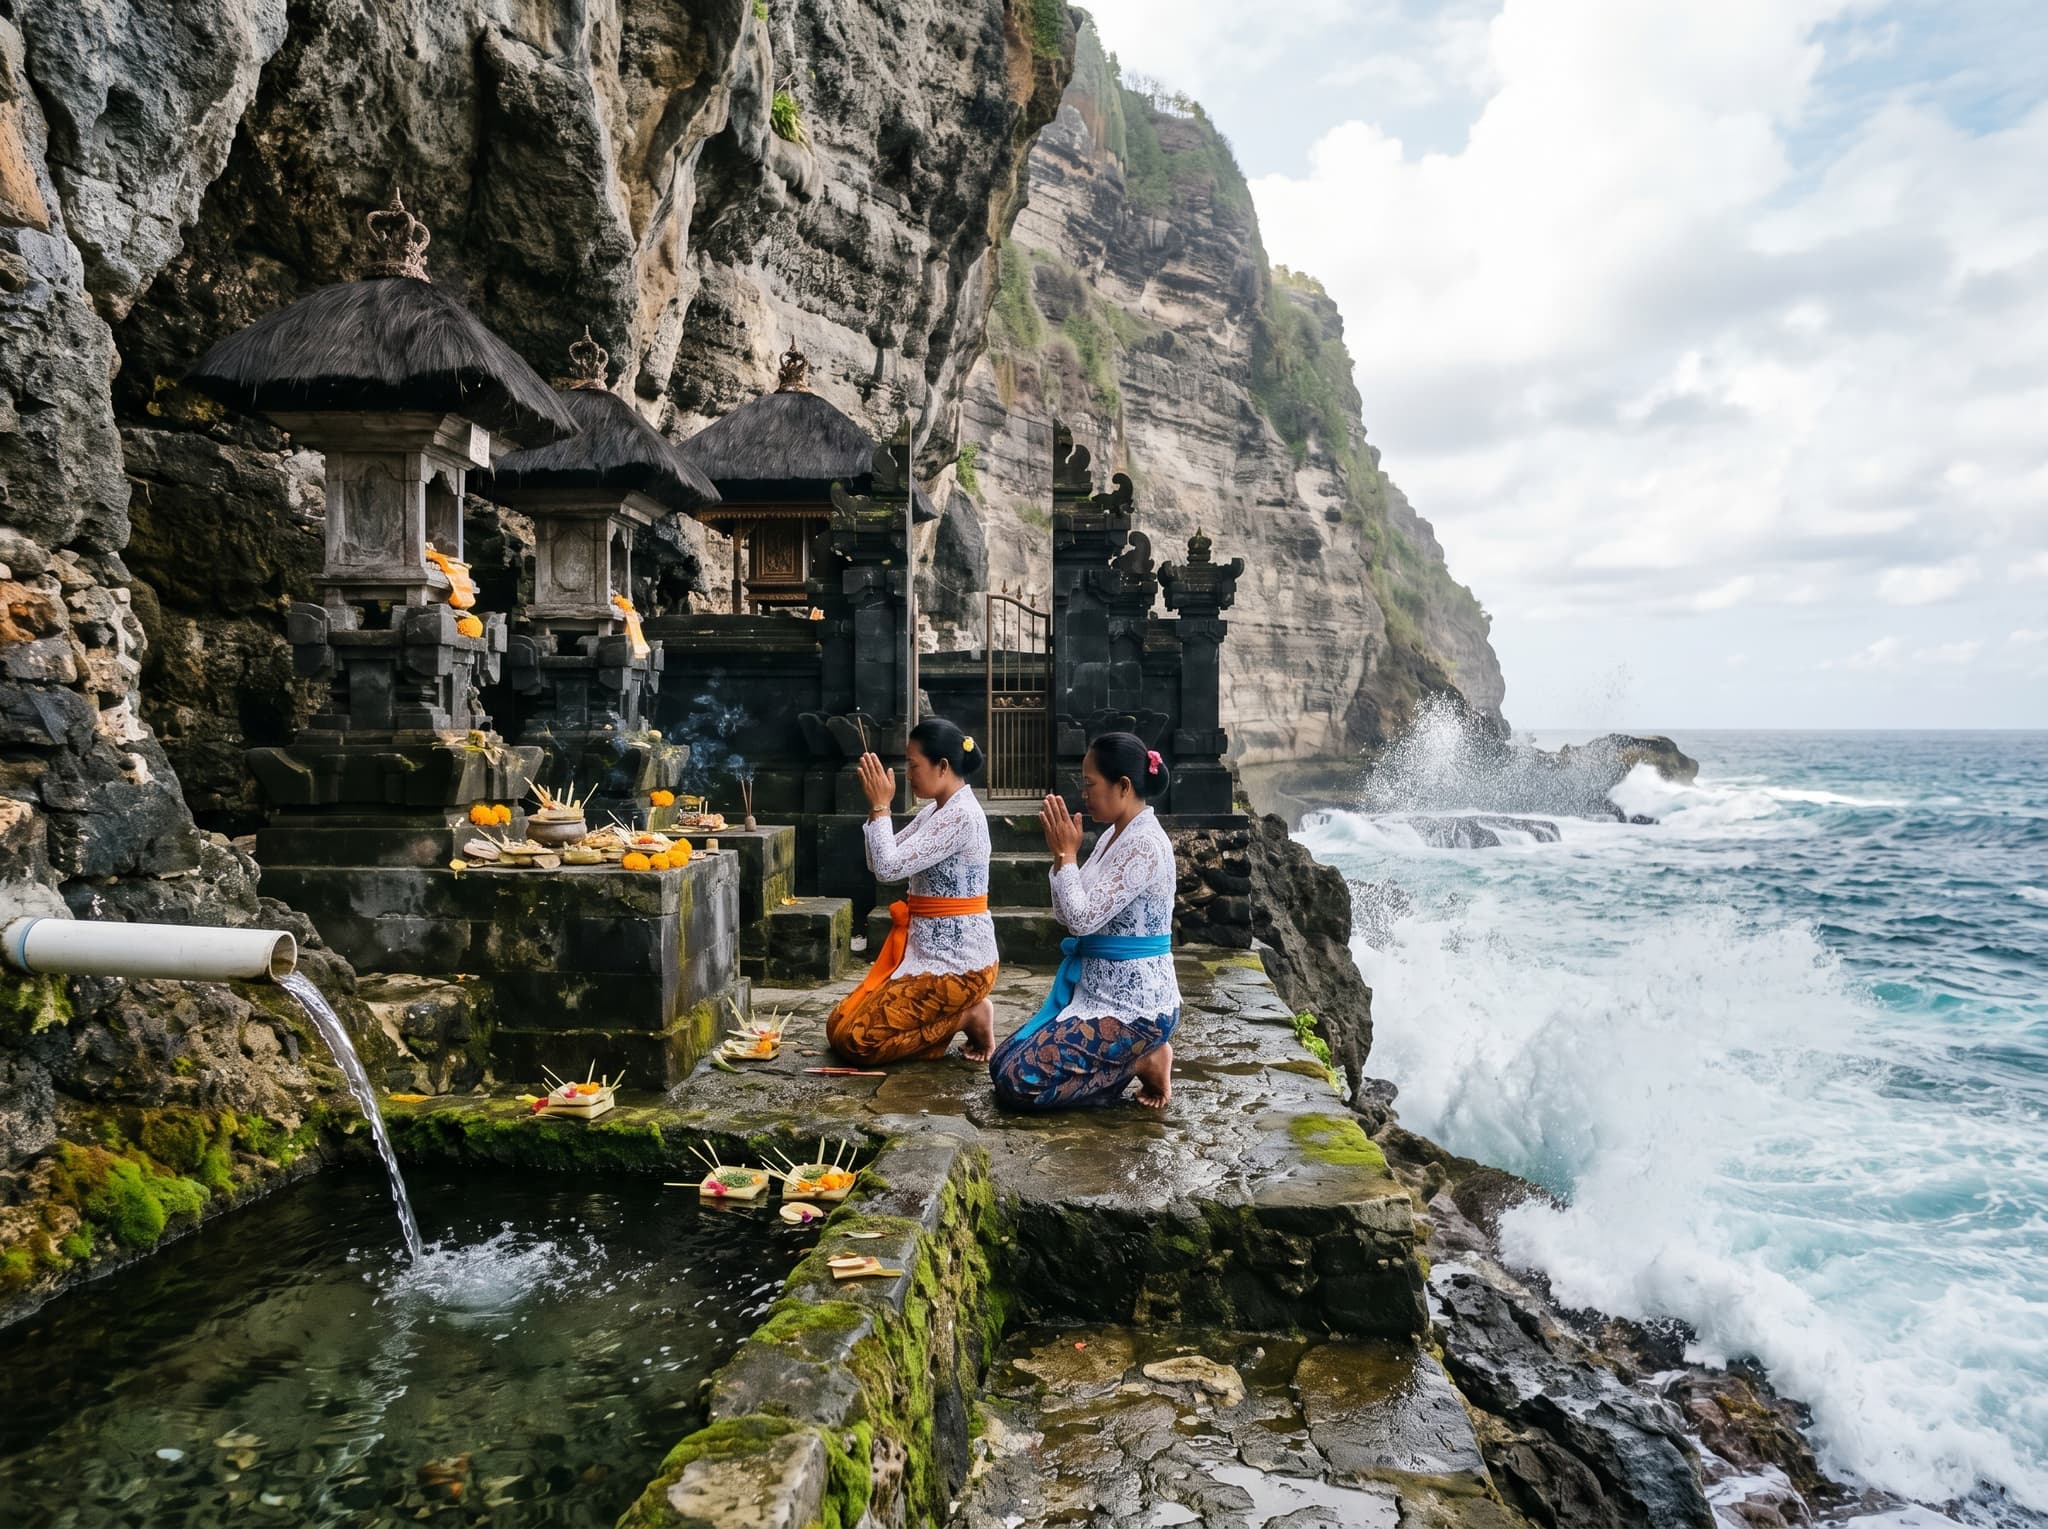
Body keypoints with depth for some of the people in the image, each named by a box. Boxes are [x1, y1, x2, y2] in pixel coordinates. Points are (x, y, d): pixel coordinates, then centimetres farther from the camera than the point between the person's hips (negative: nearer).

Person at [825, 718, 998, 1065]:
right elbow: (878, 865, 11)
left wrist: (880, 806, -13)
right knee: (838, 1025, 8)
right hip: (930, 950, 10)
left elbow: (889, 867, -23)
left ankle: (969, 1018, -1)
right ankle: (956, 1013, 10)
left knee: (854, 1038, -12)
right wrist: (877, 805, 1)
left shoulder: (962, 815, -19)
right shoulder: (935, 811, 12)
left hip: (956, 960, -10)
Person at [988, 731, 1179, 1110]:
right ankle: (1131, 1057, 9)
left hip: (1134, 1005, -10)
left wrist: (1067, 854, -13)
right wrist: (1061, 853, 0)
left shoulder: (1146, 844, -20)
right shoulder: (1113, 835, 10)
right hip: (1100, 991, 10)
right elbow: (1071, 915, 12)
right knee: (1001, 1063, 7)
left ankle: (1146, 1061, -3)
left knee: (1019, 1082, -17)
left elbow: (1084, 919, -23)